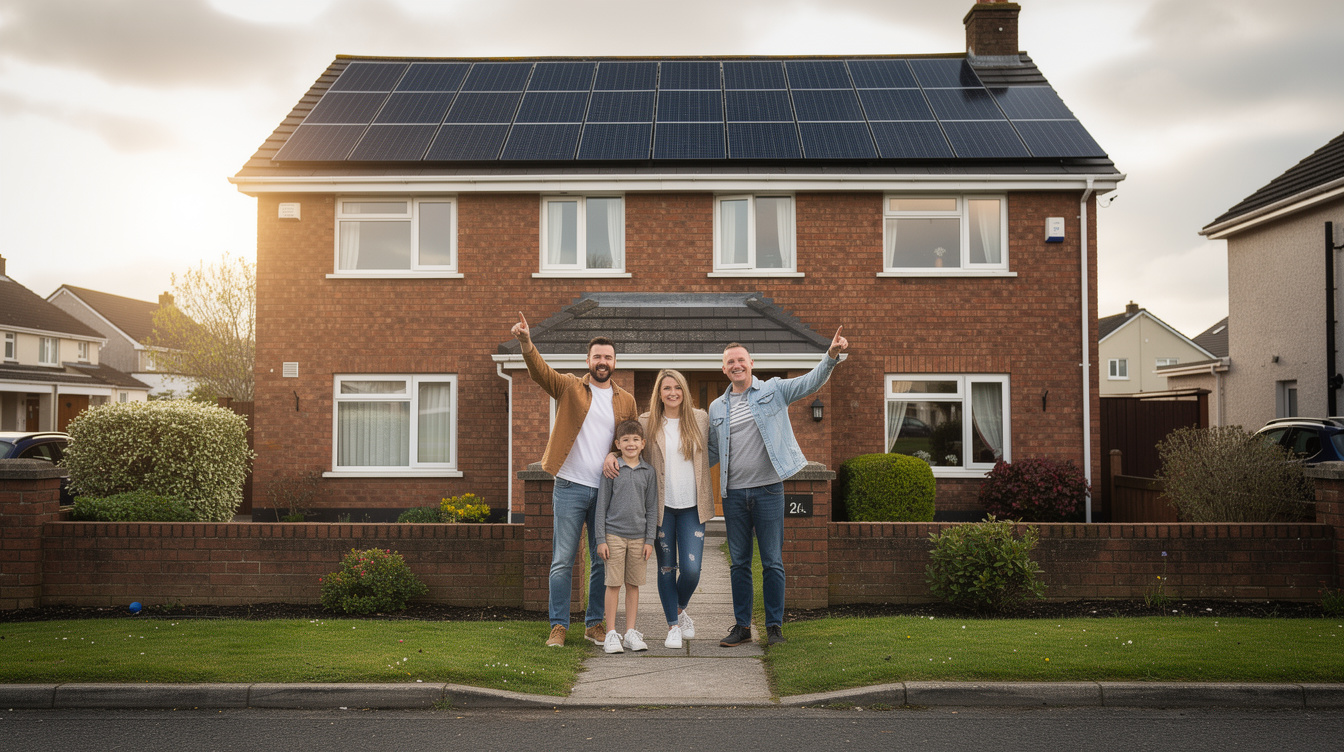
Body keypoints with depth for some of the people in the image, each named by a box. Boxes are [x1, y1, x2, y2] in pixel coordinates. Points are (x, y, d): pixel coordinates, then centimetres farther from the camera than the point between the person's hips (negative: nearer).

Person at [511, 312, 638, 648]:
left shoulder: (626, 401, 11)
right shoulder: (569, 387, 3)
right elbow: (541, 372, -15)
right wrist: (526, 344, -34)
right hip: (570, 486, -2)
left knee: (603, 562, 8)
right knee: (562, 560, 0)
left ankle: (595, 624, 20)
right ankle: (559, 626, 9)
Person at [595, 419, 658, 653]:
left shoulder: (648, 472, 6)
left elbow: (652, 508, 9)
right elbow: (602, 505, 0)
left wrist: (649, 540, 4)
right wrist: (601, 539, -4)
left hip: (638, 536, 2)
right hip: (614, 534, -2)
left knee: (633, 584, 8)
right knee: (613, 584, -1)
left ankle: (631, 632, 16)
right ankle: (611, 633, 6)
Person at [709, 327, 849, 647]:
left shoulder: (773, 390, 3)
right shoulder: (717, 408, 12)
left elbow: (811, 381, -8)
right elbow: (712, 453, 18)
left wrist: (831, 356, -24)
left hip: (768, 489, -3)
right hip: (733, 493, 3)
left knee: (772, 561, 1)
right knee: (739, 562, 9)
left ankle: (774, 626, 11)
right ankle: (742, 626, 18)